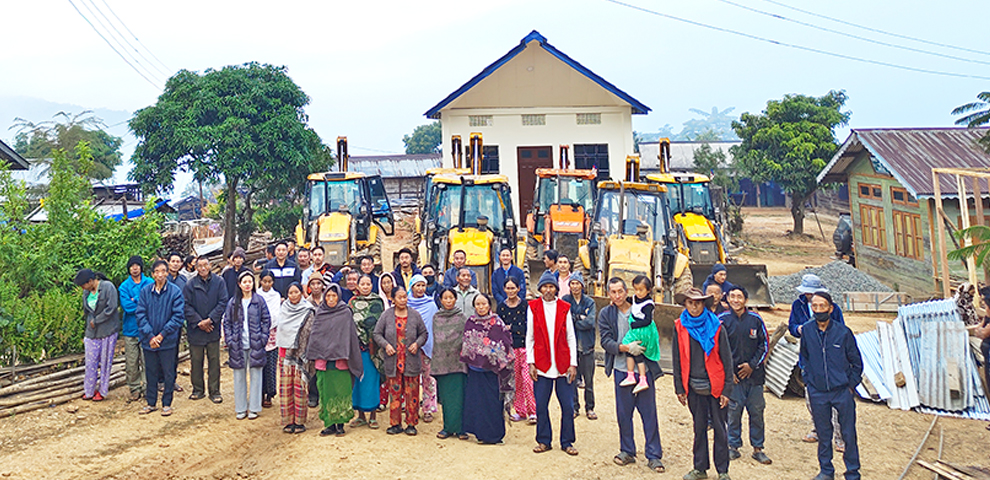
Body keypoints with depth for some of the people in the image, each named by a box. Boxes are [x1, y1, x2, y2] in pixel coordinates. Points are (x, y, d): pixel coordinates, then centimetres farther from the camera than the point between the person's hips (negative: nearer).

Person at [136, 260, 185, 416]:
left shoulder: (175, 291, -8)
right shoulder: (145, 291, 0)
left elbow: (178, 316, -9)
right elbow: (140, 315, -2)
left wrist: (162, 334, -13)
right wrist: (150, 335, -12)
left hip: (168, 340, -2)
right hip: (149, 341, 2)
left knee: (168, 373, 7)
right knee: (150, 373, 14)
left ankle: (167, 404, 20)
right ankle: (151, 403, 27)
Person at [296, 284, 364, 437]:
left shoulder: (345, 313, 1)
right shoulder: (319, 313, 10)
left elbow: (350, 336, -1)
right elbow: (313, 335, 11)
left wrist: (346, 355, -8)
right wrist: (312, 357, 4)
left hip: (340, 360, -3)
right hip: (322, 360, 3)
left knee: (341, 392, 0)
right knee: (326, 393, 5)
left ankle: (340, 424, 10)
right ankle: (330, 424, 13)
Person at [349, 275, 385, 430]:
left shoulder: (378, 302, 6)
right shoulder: (352, 302, 11)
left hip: (373, 346, -2)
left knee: (372, 380, 0)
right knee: (358, 379, 5)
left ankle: (373, 416, 9)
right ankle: (360, 415, 16)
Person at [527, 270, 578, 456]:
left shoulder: (564, 308, 5)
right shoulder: (533, 307, 4)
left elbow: (571, 338, 6)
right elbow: (529, 337, 5)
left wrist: (573, 364, 0)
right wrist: (531, 363, -1)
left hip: (562, 365, 0)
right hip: (542, 364, 0)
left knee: (568, 406, 2)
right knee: (541, 406, 3)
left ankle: (567, 442, 17)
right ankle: (544, 441, 19)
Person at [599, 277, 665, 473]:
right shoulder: (605, 314, 1)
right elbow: (606, 342, -8)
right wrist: (626, 348, -21)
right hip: (621, 370, 0)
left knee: (649, 413, 3)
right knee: (623, 413, 8)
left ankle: (654, 455, 13)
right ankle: (627, 451, 24)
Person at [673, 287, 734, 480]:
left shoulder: (715, 327, -4)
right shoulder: (680, 327, 1)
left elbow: (727, 359, -2)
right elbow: (677, 360, 7)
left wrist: (727, 390, -5)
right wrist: (679, 388, 4)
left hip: (715, 385, -2)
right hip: (693, 386, 2)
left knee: (719, 428, 4)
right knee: (699, 428, 11)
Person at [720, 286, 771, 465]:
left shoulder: (755, 319, 1)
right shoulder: (722, 320, -2)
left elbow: (764, 344, 6)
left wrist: (752, 365, -4)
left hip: (754, 374, 1)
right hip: (732, 375, -1)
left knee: (757, 411, 5)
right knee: (733, 411, 2)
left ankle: (758, 448, 16)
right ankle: (734, 446, 15)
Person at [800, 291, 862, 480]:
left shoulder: (843, 332, -7)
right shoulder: (807, 330, -1)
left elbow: (856, 362, 4)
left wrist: (851, 385, 0)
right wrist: (807, 381, 9)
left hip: (842, 391, -2)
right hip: (817, 392, 2)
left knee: (848, 434, 4)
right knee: (823, 434, 12)